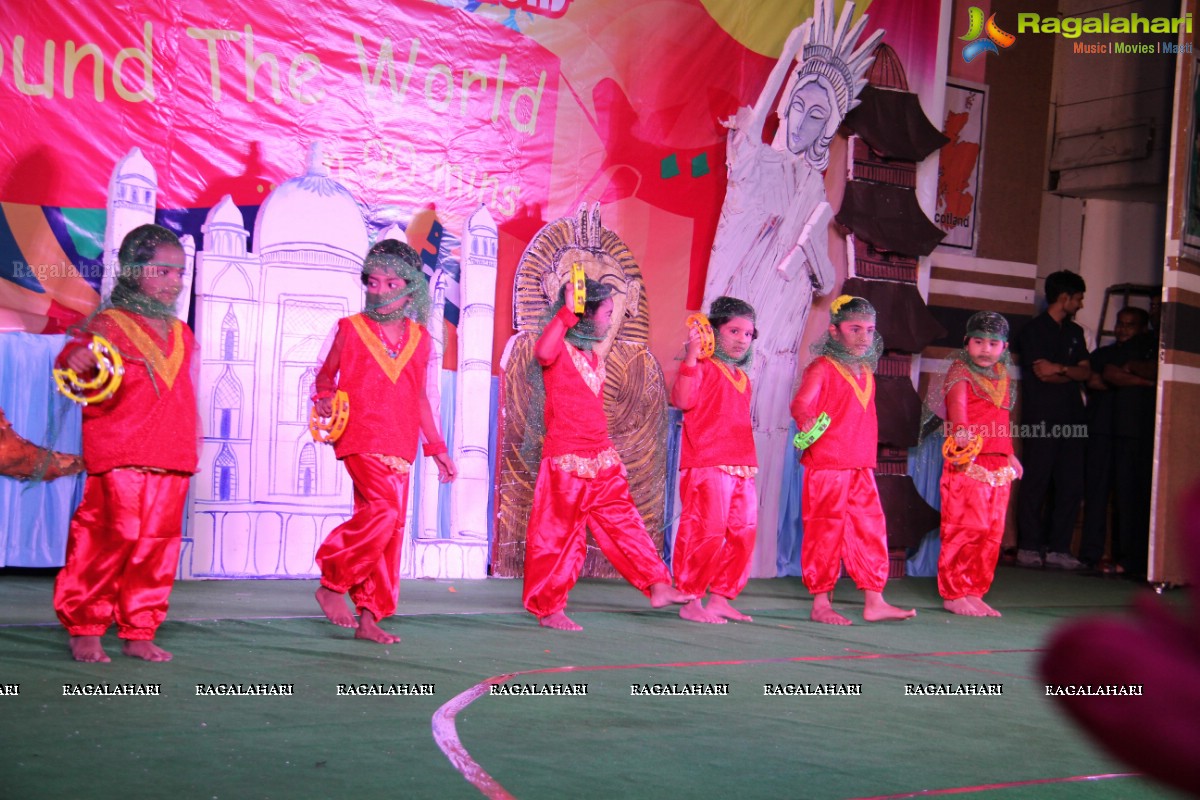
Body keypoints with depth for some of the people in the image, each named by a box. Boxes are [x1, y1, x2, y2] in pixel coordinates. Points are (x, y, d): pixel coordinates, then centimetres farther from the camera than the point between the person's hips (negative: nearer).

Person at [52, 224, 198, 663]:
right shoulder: (109, 325, 0)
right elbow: (78, 355, -9)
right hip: (119, 457, -6)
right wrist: (76, 359, -32)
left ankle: (139, 633, 13)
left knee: (158, 543, 5)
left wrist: (192, 445, 23)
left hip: (172, 461, 6)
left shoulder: (180, 335, 18)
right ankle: (84, 630, 4)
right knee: (112, 536, -9)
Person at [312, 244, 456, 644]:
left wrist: (437, 447, 19)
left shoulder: (419, 338, 12)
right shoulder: (351, 329, 3)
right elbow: (326, 376, 11)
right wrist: (324, 398, -12)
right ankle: (333, 584, -5)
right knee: (384, 510, -22)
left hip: (400, 445, 5)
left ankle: (370, 618, 12)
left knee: (391, 529, 4)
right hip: (361, 438, -5)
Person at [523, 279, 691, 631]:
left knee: (624, 522, 7)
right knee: (558, 534, -1)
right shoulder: (559, 349, -8)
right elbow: (541, 352, -35)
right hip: (565, 460, -8)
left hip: (602, 459, 8)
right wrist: (567, 311, -29)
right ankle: (547, 609, 6)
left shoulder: (595, 357, 17)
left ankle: (657, 586, 10)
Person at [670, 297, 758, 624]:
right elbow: (683, 400, -21)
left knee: (743, 534, 8)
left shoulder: (742, 378, 22)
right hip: (706, 465, -8)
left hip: (741, 468, 8)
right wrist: (691, 355, -26)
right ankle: (690, 601, -1)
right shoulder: (702, 366, -3)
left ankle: (721, 598, 17)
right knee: (707, 533, -10)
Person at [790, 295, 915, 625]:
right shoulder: (822, 368, -6)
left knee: (871, 529, 5)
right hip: (826, 466, -7)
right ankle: (821, 604, 6)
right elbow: (801, 402, -20)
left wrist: (869, 458, 18)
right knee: (826, 532, -2)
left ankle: (874, 601, 11)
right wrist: (806, 419, -37)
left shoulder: (866, 372, 16)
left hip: (862, 467, 7)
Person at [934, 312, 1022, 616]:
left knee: (992, 532, 7)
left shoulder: (1001, 375, 17)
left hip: (998, 465, 7)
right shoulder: (960, 373, -5)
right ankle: (953, 594, -1)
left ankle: (974, 593, 15)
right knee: (966, 528, -9)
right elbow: (958, 407, -23)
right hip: (966, 462, -7)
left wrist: (1009, 455, 29)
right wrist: (962, 433, -41)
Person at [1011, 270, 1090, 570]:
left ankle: (1058, 548, 4)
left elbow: (1086, 371, 9)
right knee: (1036, 483, -5)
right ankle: (1029, 548, 0)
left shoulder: (1075, 332, 20)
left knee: (1071, 485, 1)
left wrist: (1060, 368, -8)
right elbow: (1042, 374, -10)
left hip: (1071, 417, 6)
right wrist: (1073, 374, 3)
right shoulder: (1033, 330, -1)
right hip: (1041, 418, -6)